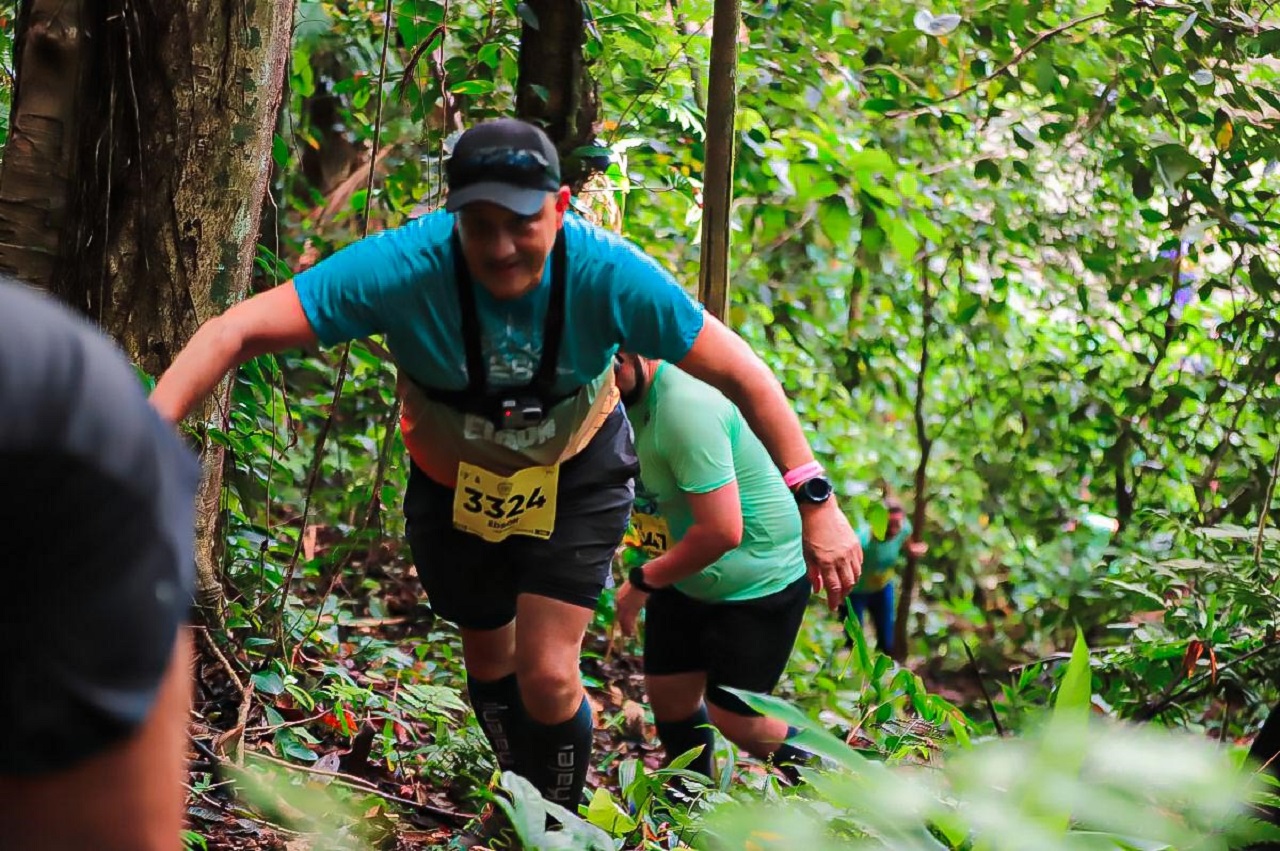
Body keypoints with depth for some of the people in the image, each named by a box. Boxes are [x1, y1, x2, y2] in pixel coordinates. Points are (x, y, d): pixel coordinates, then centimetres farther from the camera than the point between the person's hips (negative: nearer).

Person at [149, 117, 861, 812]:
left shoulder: (608, 274, -33)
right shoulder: (403, 267, -35)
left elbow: (743, 374, -24)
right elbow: (235, 334, -37)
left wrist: (816, 503, -27)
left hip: (575, 476, -1)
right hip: (454, 481, 1)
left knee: (547, 675, -10)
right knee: (490, 662, 18)